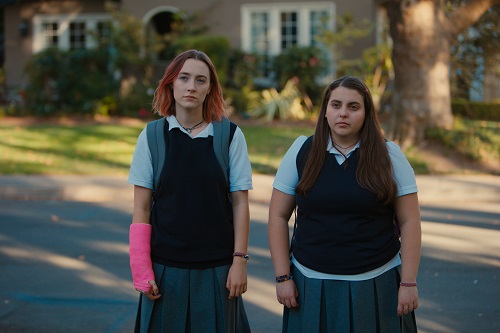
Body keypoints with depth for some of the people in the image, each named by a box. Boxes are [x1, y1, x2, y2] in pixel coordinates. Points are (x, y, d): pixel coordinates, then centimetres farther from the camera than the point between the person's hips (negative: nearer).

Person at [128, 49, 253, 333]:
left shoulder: (231, 136, -3)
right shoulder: (152, 136, -1)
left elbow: (240, 203, 0)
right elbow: (141, 209, 0)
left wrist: (239, 261, -4)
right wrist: (141, 270, -4)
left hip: (216, 267, 0)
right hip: (165, 267, 1)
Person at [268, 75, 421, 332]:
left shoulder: (389, 155, -1)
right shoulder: (302, 151, 0)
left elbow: (409, 221, -2)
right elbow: (278, 216, 2)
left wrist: (408, 282, -6)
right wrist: (283, 277, -3)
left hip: (376, 286, -1)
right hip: (312, 284, 1)